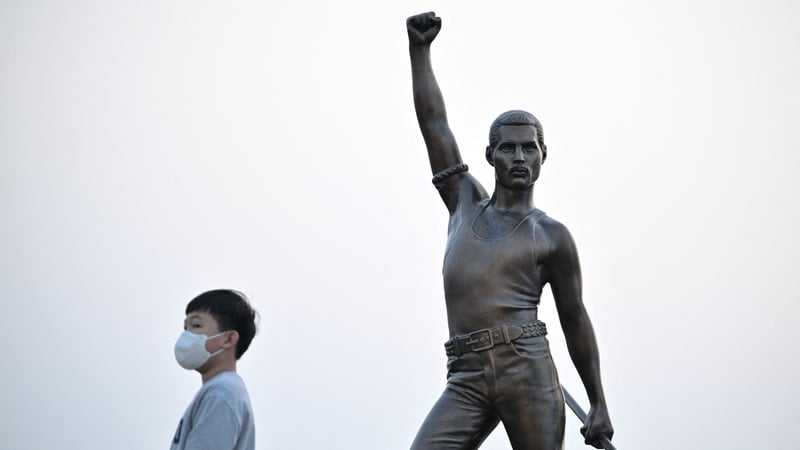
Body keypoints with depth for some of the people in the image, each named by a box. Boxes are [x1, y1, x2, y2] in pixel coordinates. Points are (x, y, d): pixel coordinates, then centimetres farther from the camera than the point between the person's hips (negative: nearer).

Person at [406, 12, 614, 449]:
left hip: (527, 369, -3)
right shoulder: (466, 203, 20)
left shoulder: (552, 236, 9)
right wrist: (419, 48, 16)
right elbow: (434, 124, 18)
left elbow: (574, 319, 11)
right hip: (465, 380, 3)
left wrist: (598, 403, 10)